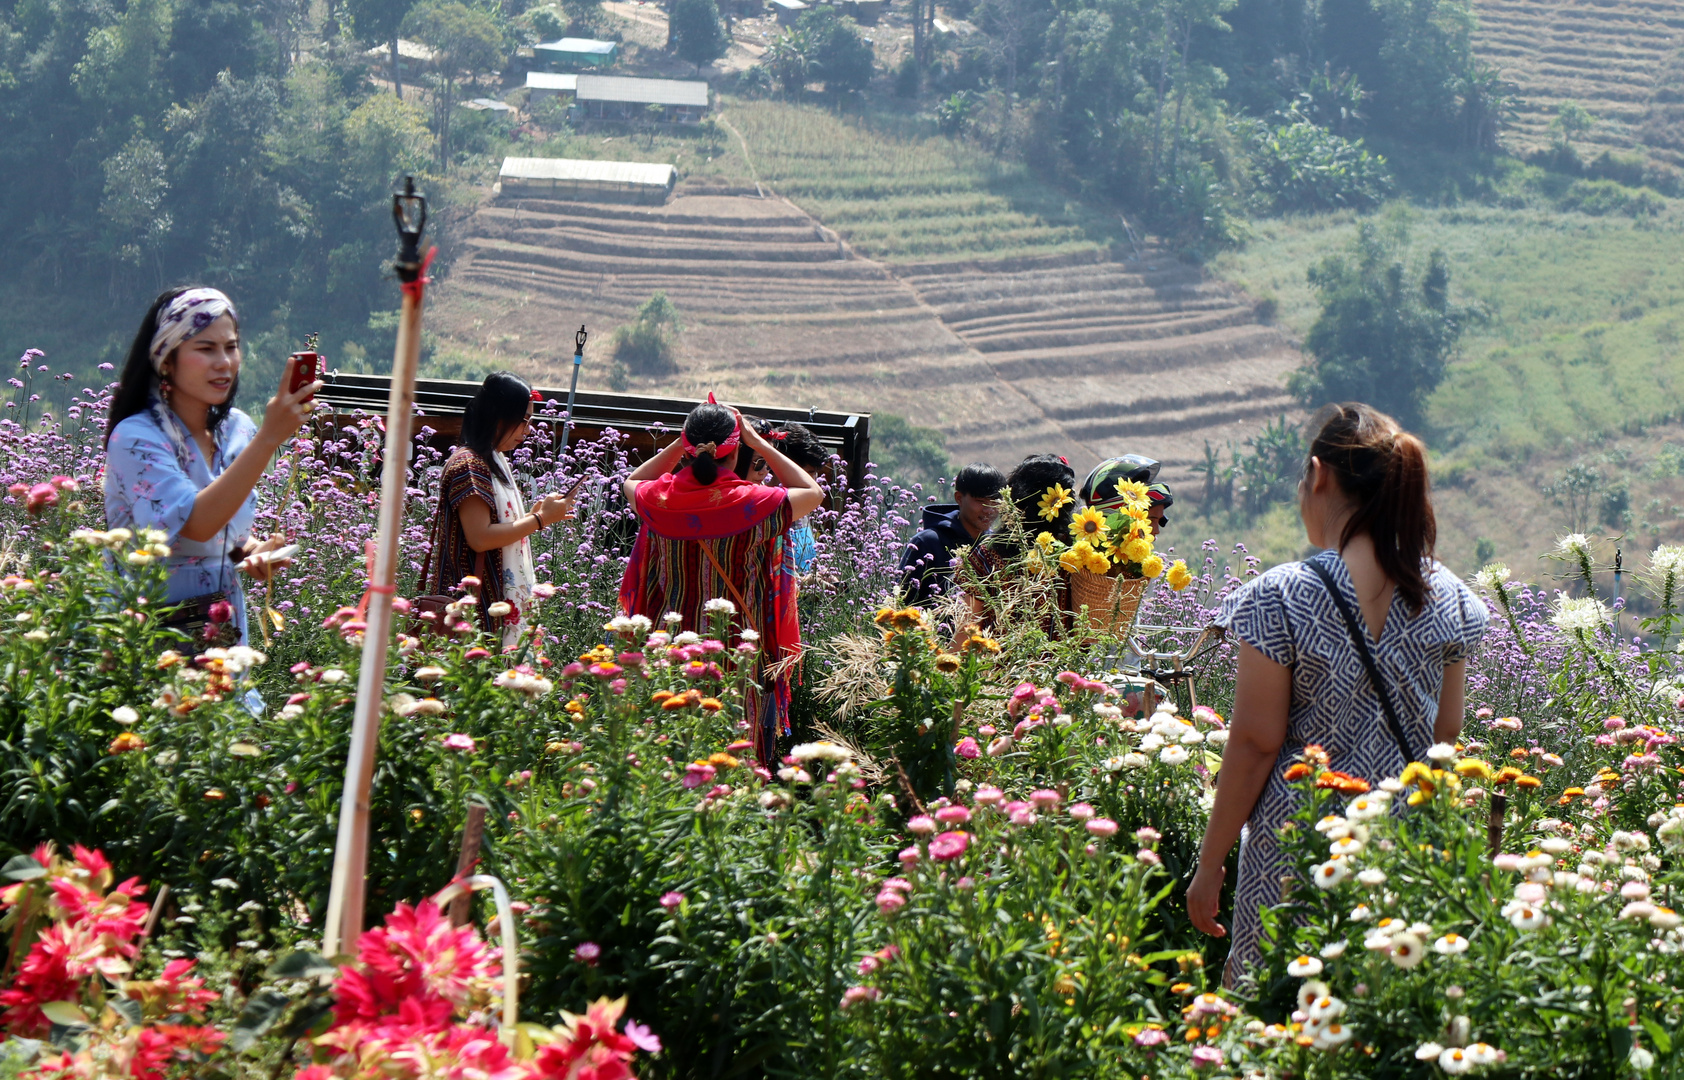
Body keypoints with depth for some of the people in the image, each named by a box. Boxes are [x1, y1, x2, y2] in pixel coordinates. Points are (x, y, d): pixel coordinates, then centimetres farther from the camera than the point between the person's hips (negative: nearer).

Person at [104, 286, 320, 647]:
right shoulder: (136, 438, -15)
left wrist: (252, 553, -4)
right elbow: (194, 524, -29)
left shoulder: (238, 429, 5)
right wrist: (269, 437, -33)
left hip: (224, 627, 6)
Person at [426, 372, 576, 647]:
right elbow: (479, 537, -21)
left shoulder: (497, 462, 18)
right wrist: (540, 519, -14)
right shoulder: (468, 465, -12)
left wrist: (537, 512, 8)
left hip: (506, 600, 10)